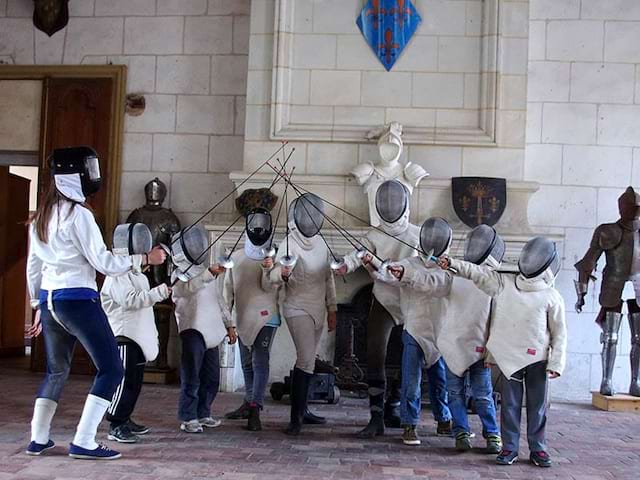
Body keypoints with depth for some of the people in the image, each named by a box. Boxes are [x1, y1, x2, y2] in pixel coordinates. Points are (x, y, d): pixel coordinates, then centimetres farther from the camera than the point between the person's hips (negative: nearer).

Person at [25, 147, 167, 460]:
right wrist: (144, 259, -7)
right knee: (111, 369, 0)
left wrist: (39, 306, 24)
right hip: (78, 301, -8)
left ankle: (38, 439, 24)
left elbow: (33, 266, 16)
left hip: (50, 301, 8)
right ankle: (83, 442, -4)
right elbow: (102, 262, -14)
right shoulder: (77, 213, -13)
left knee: (56, 371, 23)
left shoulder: (41, 216, 11)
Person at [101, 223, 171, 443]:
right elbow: (130, 300, -25)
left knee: (135, 382, 14)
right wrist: (158, 293, -28)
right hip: (124, 336, -10)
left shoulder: (137, 274, 17)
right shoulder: (117, 274, -13)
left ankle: (125, 420, 23)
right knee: (124, 382, -11)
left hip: (139, 336, 10)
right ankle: (116, 426, -8)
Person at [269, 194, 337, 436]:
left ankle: (302, 410, 22)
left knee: (307, 361, 12)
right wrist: (282, 273, -47)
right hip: (298, 309, -7)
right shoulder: (290, 243, -12)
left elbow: (328, 278, 17)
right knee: (306, 360, -17)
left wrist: (331, 309, 15)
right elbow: (274, 275, -24)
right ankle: (296, 418, -15)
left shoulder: (321, 243, 9)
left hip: (318, 311, 7)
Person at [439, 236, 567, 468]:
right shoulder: (504, 283, 4)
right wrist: (452, 263, -6)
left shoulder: (552, 297, -3)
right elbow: (478, 273, 5)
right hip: (510, 356, 2)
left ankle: (538, 448, 19)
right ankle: (509, 447, 15)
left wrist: (556, 363, -6)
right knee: (510, 404, 6)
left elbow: (559, 333, -1)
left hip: (537, 358, -1)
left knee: (537, 405, 7)